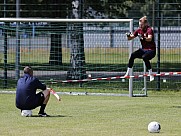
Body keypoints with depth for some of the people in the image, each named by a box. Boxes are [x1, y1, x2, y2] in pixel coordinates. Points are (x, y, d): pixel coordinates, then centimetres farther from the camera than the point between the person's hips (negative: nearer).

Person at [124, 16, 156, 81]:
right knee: (132, 55, -20)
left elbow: (150, 39, -33)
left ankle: (151, 75, -26)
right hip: (143, 50, 6)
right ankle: (128, 73, -14)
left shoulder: (149, 30, -14)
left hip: (151, 50, -6)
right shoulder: (139, 30, 4)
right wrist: (128, 36, -19)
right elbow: (130, 38, 5)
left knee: (144, 57, -36)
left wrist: (143, 38, -53)